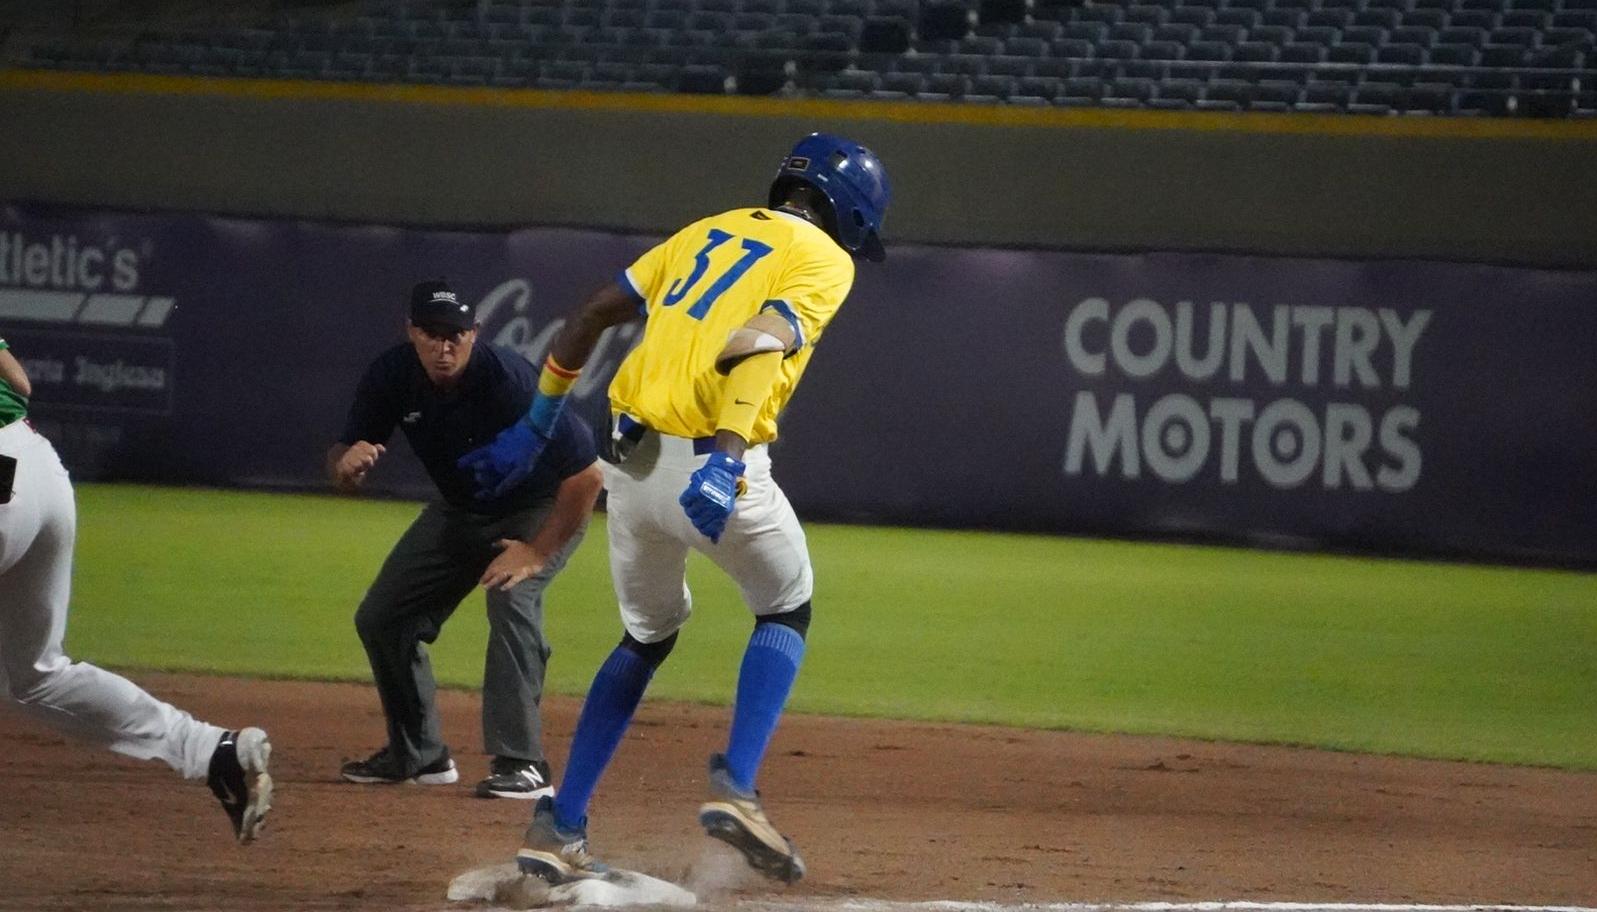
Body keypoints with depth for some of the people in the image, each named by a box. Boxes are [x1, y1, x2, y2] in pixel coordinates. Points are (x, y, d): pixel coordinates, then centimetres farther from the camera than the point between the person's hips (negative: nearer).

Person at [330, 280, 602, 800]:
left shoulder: (509, 382, -34)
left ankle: (521, 764, -29)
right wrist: (347, 463, -36)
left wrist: (539, 553, -28)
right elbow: (343, 474, -12)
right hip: (459, 512, 6)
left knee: (511, 597, -31)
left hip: (542, 509, -6)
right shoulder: (392, 377, -18)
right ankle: (419, 755, 22)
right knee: (381, 618, 4)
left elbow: (587, 474, -32)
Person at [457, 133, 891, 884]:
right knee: (786, 610, 17)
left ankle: (559, 827, 16)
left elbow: (593, 314, 18)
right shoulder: (824, 260, 3)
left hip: (631, 457, 6)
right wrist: (726, 460, -29)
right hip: (713, 461, -6)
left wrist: (537, 424, 22)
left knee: (648, 636, 23)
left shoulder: (710, 232, 23)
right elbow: (756, 346, -17)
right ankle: (735, 787, -3)